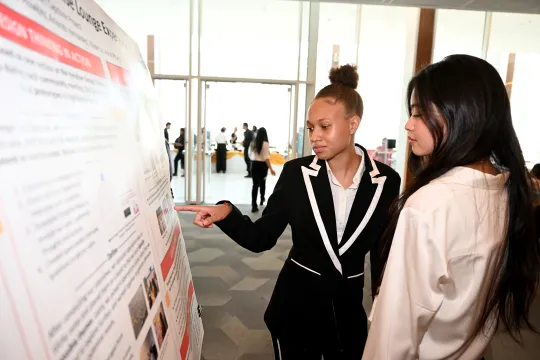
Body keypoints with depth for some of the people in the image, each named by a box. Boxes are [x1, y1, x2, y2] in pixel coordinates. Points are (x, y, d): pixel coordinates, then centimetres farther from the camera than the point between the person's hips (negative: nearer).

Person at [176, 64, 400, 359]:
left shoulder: (387, 181, -10)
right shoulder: (296, 173, -12)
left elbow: (383, 251, 0)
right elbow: (261, 238, -10)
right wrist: (226, 213, -27)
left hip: (349, 305, 2)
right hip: (296, 302, -1)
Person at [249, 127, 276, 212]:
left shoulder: (253, 143, 3)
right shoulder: (265, 144, -13)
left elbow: (250, 156, 10)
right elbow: (266, 158, -18)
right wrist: (271, 169, -18)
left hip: (254, 165, 3)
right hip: (262, 165, -3)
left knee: (255, 184, 3)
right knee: (262, 183, 20)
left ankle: (254, 206, -5)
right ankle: (262, 200, 40)